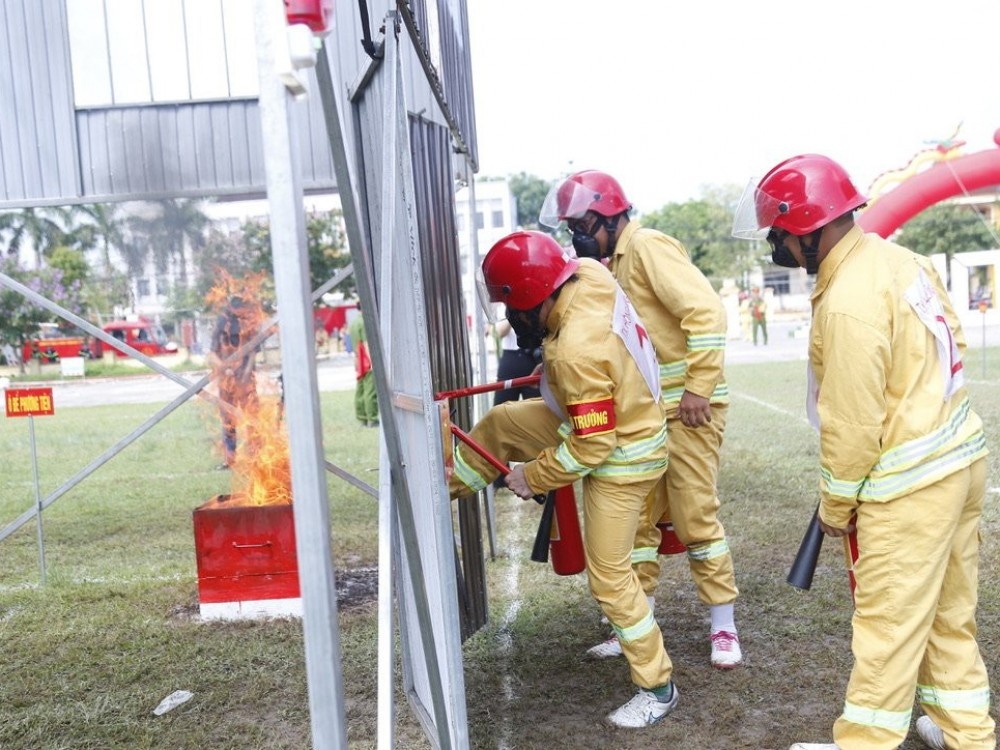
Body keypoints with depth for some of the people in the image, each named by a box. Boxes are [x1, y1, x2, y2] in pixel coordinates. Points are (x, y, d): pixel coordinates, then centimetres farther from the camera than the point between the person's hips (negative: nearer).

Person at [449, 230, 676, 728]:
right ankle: (444, 487, 39)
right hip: (605, 421, 9)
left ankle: (657, 687, 22)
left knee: (608, 577, 3)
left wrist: (532, 477, -13)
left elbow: (591, 448, -28)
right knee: (499, 425, 15)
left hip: (619, 456, -9)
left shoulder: (578, 351, -37)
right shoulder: (589, 274, -15)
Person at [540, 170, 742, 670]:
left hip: (687, 406, -9)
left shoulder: (648, 247, -12)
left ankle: (724, 627, 15)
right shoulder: (613, 262, 15)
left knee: (694, 516, -2)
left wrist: (698, 386, -21)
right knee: (638, 517, 11)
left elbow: (705, 311, -21)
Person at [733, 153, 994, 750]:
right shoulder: (901, 258, 3)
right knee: (950, 610, 21)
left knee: (889, 622, 4)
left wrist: (835, 506, -4)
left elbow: (852, 424, -18)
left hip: (909, 483, -9)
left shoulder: (848, 304, -23)